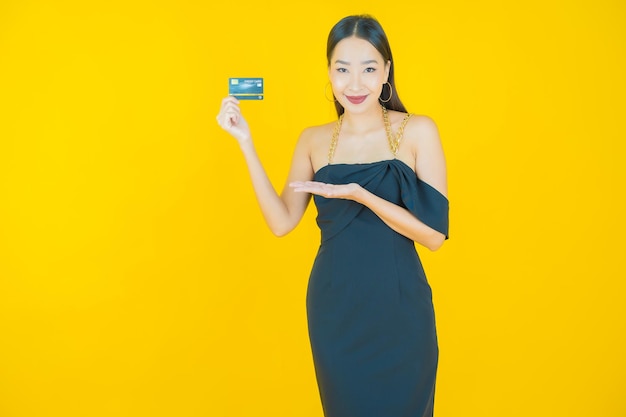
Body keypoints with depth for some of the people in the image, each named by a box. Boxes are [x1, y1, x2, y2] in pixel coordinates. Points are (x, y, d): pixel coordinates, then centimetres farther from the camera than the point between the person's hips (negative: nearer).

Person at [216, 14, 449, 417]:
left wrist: (359, 193, -24)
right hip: (334, 309, 2)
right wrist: (246, 143, -7)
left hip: (398, 310, -2)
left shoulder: (417, 131, -7)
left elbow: (434, 234, -12)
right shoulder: (314, 140, 3)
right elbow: (282, 222, -3)